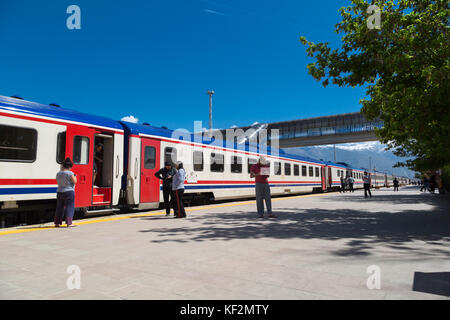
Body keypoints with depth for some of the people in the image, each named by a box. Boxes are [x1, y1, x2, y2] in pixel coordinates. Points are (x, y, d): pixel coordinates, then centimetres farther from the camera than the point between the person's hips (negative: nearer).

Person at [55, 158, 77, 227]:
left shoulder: (58, 174, 8)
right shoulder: (70, 173, -12)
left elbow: (58, 182, 20)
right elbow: (74, 182, -12)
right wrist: (74, 176, 7)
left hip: (59, 192, 6)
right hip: (69, 192, -6)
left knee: (59, 207, 14)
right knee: (69, 207, -1)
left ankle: (57, 223, 18)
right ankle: (68, 223, -3)